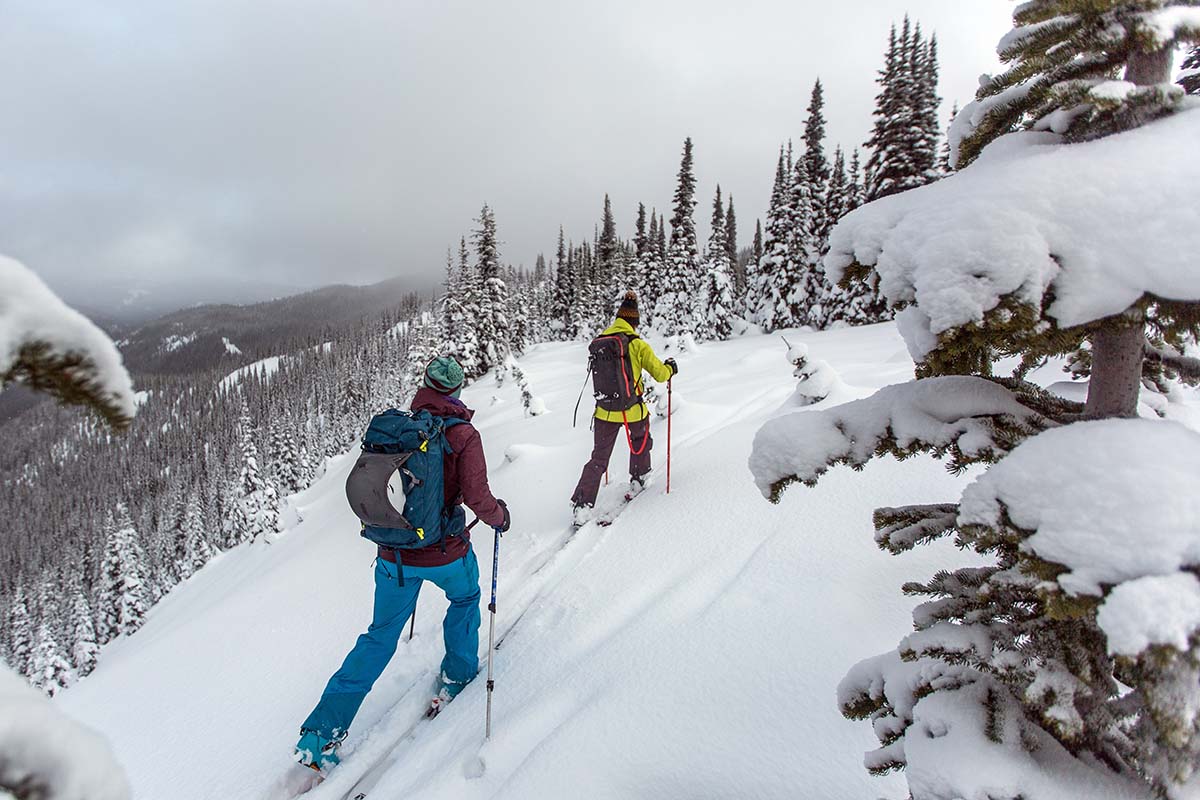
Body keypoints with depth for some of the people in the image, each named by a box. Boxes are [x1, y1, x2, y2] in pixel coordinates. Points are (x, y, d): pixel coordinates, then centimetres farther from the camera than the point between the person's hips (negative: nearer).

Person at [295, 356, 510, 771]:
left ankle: (322, 729, 16)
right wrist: (499, 516, 3)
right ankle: (457, 675, 40)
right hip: (445, 553, -3)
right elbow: (477, 497, -19)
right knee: (465, 597, 30)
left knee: (380, 636, 18)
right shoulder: (464, 435, -13)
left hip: (393, 554, 4)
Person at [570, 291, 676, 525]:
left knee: (599, 458, 10)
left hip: (605, 411, 3)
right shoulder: (637, 344, -10)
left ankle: (582, 504, 2)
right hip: (633, 410, -2)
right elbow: (660, 374, -6)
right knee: (641, 440, 30)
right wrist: (670, 368, 15)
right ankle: (637, 480, 39)